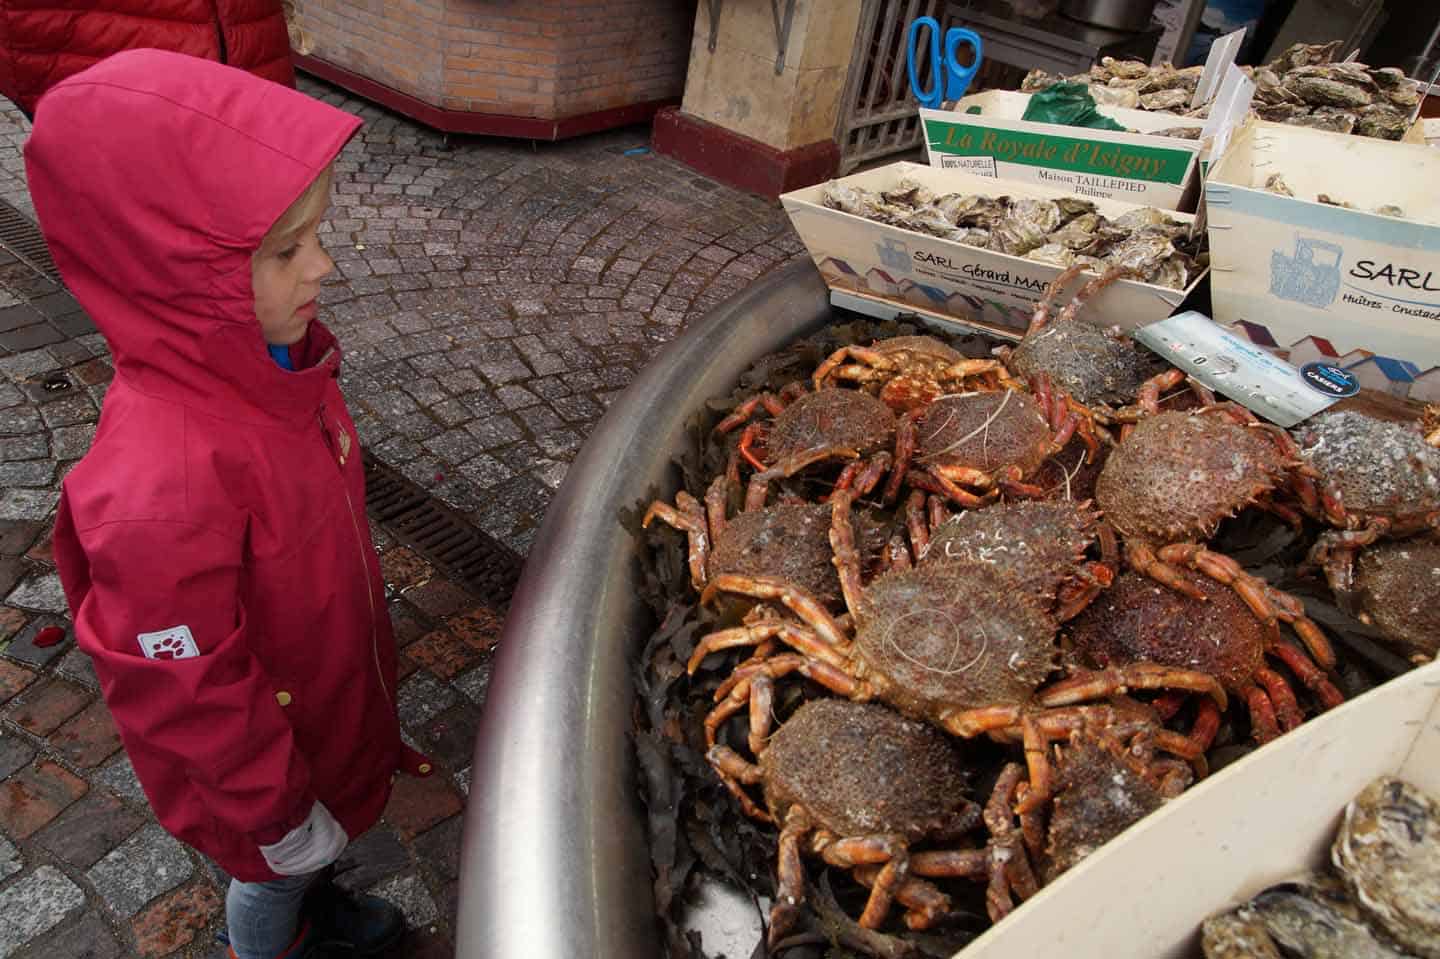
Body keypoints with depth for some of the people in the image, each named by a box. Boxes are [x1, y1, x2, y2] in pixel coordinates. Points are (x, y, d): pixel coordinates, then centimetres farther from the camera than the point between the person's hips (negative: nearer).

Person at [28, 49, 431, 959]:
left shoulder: (266, 357, -14)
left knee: (313, 850, 34)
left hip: (331, 688, 7)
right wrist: (283, 813, -15)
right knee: (278, 870, 24)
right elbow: (187, 696, -29)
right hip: (265, 745, -7)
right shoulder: (160, 482, -41)